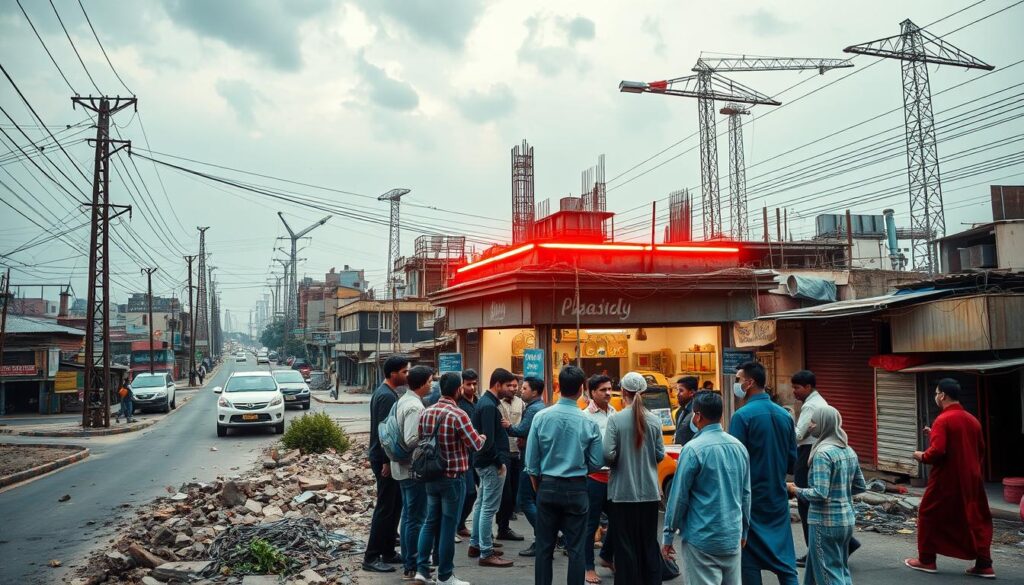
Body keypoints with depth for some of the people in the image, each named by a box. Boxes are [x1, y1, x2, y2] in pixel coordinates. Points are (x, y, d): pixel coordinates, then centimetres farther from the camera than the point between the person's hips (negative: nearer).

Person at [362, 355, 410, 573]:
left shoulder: (385, 392, 14)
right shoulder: (387, 396, -18)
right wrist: (387, 461, -22)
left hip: (386, 457, 10)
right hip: (385, 459, -10)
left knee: (395, 505, 15)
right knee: (385, 508, -5)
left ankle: (388, 552, 22)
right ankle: (371, 557, 1)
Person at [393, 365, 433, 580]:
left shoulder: (404, 400, 8)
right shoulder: (415, 407, -21)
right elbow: (411, 441, -28)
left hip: (404, 467, 10)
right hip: (414, 469, -10)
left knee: (408, 515, 18)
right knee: (416, 518, -1)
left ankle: (408, 561, 28)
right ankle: (412, 567, 7)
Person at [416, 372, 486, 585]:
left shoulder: (425, 412, 0)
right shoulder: (458, 414, -19)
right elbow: (475, 445, -13)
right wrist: (482, 437, 8)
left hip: (430, 476, 6)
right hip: (452, 478, -6)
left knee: (430, 522, 18)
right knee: (448, 526, 4)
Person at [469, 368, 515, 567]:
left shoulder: (485, 402, 12)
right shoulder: (489, 405, -20)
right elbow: (488, 439, -24)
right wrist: (500, 462, -16)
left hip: (484, 462, 11)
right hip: (492, 464, -11)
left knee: (481, 504, 18)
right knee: (489, 508, -5)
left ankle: (475, 545, 27)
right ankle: (486, 553, 0)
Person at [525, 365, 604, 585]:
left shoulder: (541, 417, -8)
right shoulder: (589, 422, -11)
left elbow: (531, 459, -3)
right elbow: (596, 463, -3)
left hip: (548, 487, 1)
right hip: (576, 489, -1)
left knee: (544, 547, 11)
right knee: (576, 549, 6)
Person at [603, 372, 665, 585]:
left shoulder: (616, 419, -12)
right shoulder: (654, 420, -2)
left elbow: (608, 454, -16)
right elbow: (660, 455, 1)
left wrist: (620, 461, 5)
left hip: (624, 491, -3)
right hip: (649, 490, 3)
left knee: (626, 544, 6)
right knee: (649, 542, 14)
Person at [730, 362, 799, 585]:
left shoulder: (743, 416, -16)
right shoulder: (784, 415, 3)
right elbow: (792, 458, 10)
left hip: (750, 498, -5)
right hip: (778, 498, 5)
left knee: (750, 561, 5)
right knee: (784, 558, 11)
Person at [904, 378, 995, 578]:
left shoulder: (943, 420, -16)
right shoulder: (972, 420, 8)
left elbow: (937, 451, -24)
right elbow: (980, 450, 18)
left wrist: (922, 456, -6)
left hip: (946, 480, -7)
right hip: (971, 479, 7)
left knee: (930, 516, 8)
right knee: (976, 519, 12)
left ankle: (926, 560, 14)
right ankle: (984, 565, 11)